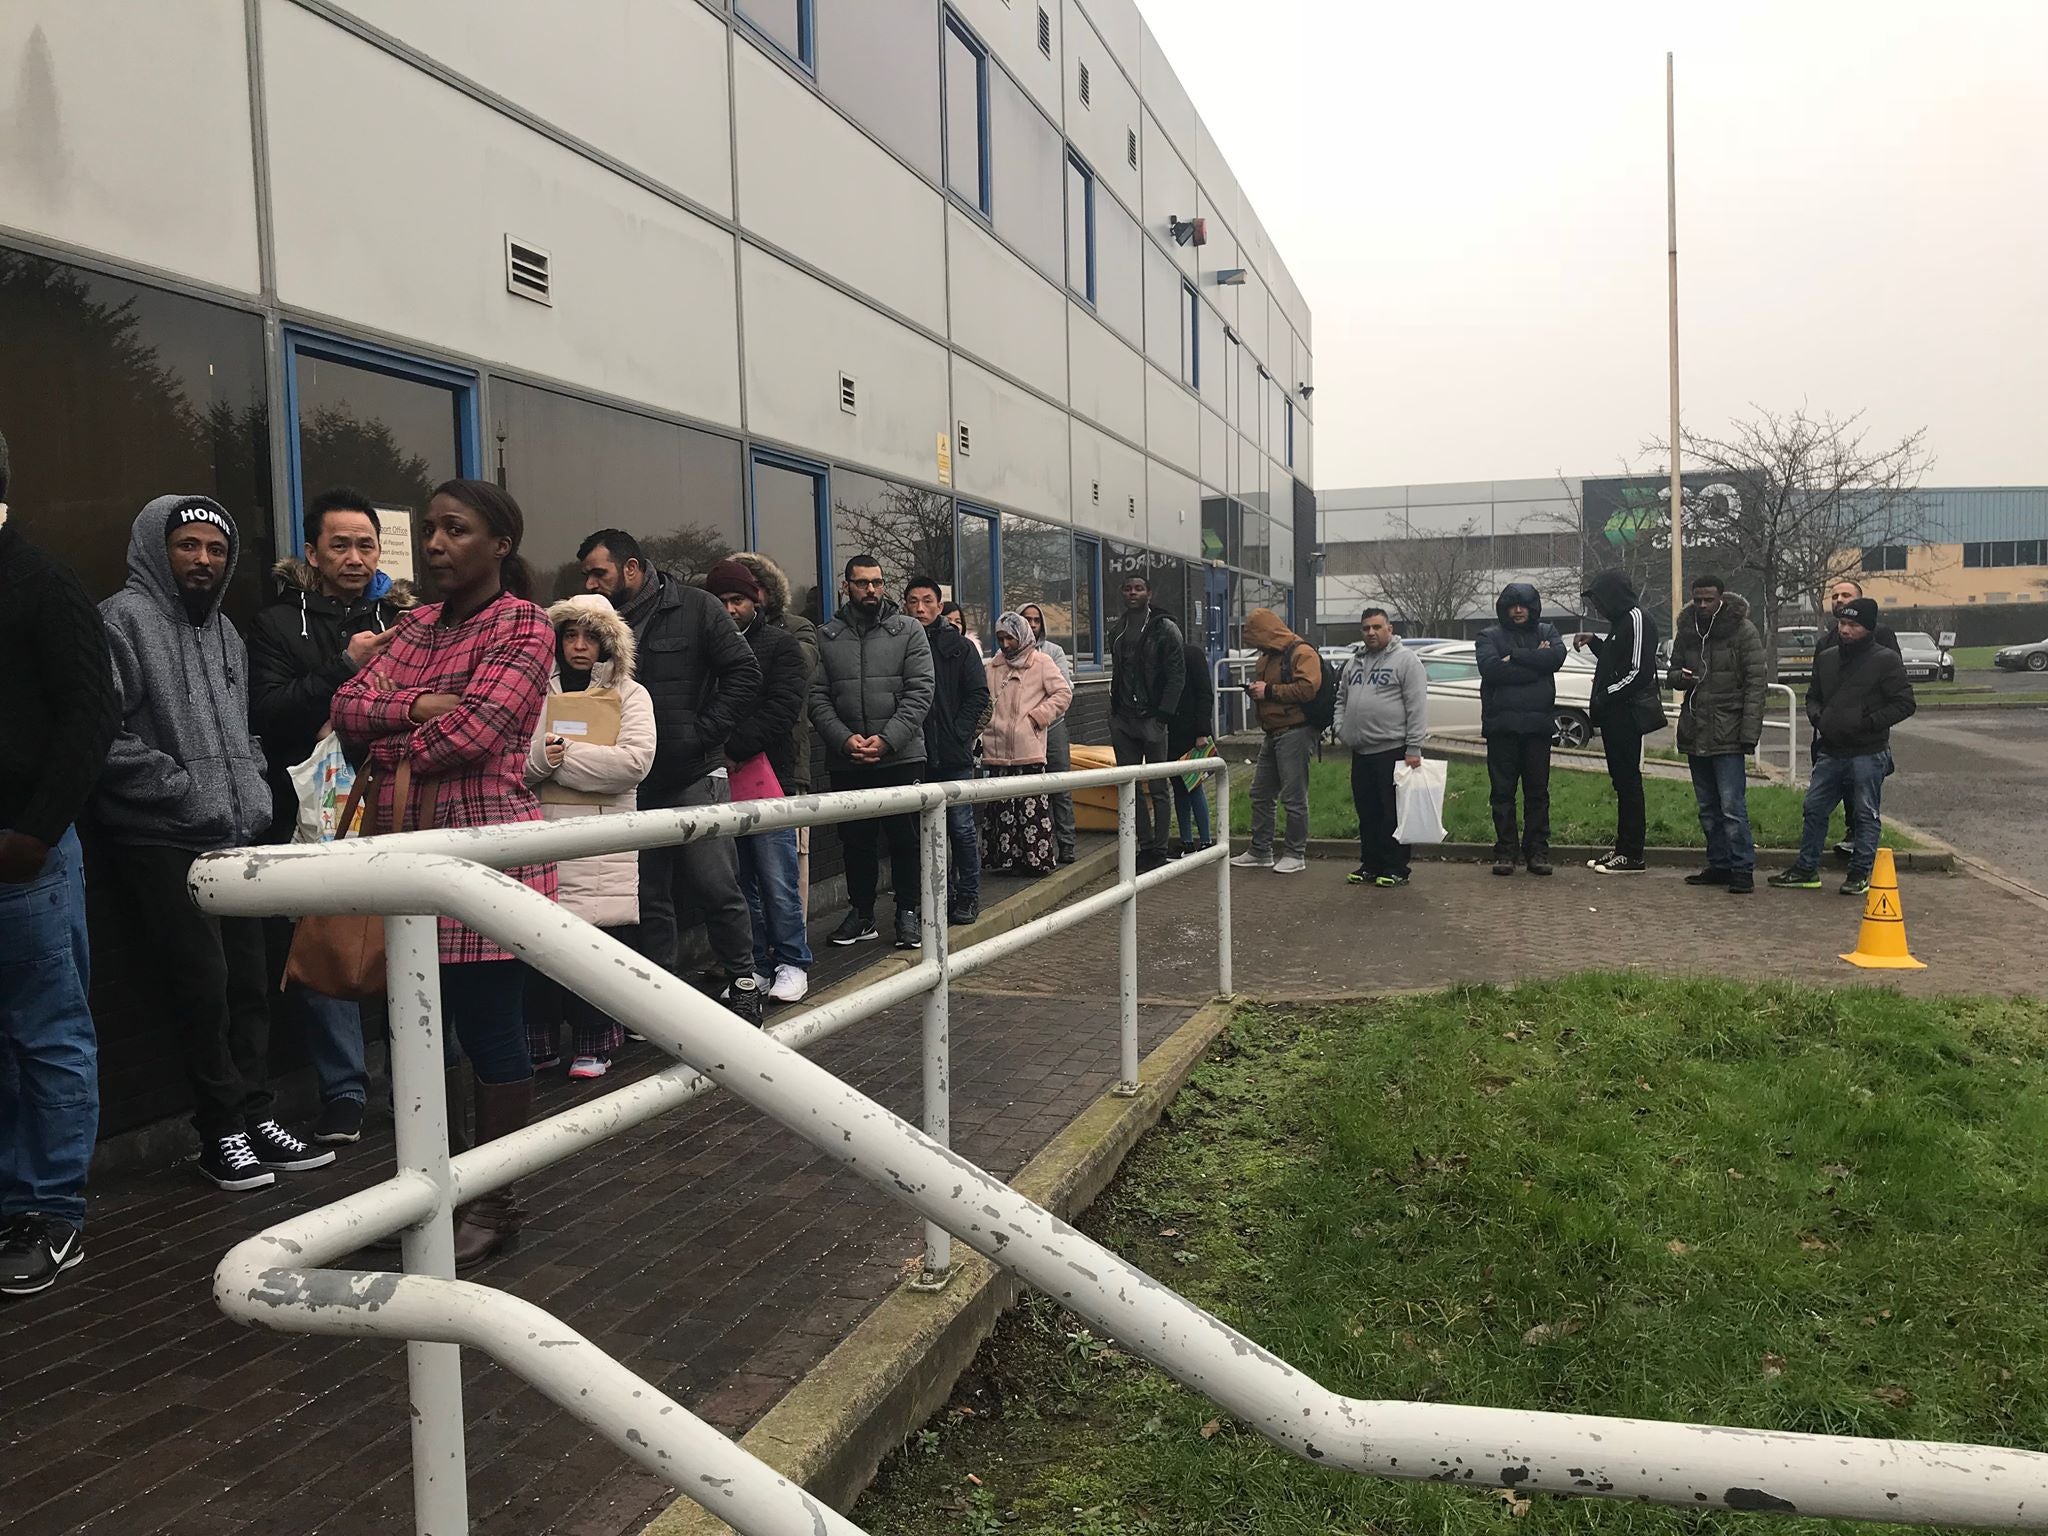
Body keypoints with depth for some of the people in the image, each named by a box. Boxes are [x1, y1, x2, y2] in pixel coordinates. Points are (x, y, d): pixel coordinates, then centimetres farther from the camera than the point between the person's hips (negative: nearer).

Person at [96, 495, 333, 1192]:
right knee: (203, 989, -3)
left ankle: (255, 1117, 19)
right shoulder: (124, 619, -7)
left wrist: (255, 790, 10)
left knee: (249, 984, 9)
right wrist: (184, 790, -15)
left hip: (238, 839, 7)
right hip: (164, 845, -7)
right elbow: (106, 735, -16)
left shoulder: (225, 631, 17)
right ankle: (221, 1130, 10)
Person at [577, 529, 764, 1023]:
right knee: (649, 897, 9)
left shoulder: (695, 607, -2)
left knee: (715, 886, -2)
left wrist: (704, 732, -11)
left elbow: (744, 673, -6)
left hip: (694, 775, -4)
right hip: (633, 782, 4)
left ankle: (741, 981, 15)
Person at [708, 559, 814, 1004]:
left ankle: (792, 964, 12)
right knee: (740, 883, 9)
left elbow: (782, 709, -11)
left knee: (777, 881, -1)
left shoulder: (781, 646, 2)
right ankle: (755, 966, 19)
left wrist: (735, 749, -18)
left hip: (768, 778, -4)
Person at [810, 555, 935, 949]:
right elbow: (817, 697, 1)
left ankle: (908, 913, 18)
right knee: (856, 840, 11)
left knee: (905, 839, 5)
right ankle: (861, 913, 24)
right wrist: (844, 739, -14)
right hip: (846, 761, 2)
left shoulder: (908, 630, 3)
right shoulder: (826, 636, 6)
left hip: (901, 757, -1)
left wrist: (887, 740, -14)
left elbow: (921, 690, -4)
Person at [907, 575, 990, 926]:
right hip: (915, 756, 2)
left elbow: (978, 695, 1)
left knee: (962, 828, 1)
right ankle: (943, 895, 17)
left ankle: (968, 897, 12)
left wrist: (958, 734, -8)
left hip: (953, 755, -2)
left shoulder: (959, 646, 5)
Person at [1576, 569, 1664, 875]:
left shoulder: (1636, 620, -13)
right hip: (1616, 716, 10)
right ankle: (1623, 849, 17)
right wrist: (1593, 642, 17)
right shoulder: (1622, 621, 18)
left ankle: (1632, 855, -2)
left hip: (1627, 715, -10)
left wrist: (1604, 698, -15)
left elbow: (1639, 672, -19)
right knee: (1623, 781, 12)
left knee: (1628, 781, -6)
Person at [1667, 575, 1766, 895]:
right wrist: (1679, 678, -7)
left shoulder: (1743, 631, -6)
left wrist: (1749, 732, -15)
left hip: (1728, 734, -6)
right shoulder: (1686, 631, 10)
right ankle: (1719, 865, 21)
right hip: (1695, 733, 6)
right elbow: (1673, 673, 20)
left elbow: (1756, 683, -9)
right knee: (1707, 807, 12)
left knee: (1732, 806, -9)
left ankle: (1742, 869, -3)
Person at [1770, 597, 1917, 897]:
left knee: (1866, 815, 3)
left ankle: (1860, 873, 12)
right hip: (1830, 751, 6)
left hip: (1868, 754, -6)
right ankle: (1806, 869, 18)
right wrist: (1817, 716, 1)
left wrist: (1867, 723, -17)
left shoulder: (1886, 661, -6)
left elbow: (1904, 704, -8)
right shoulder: (1826, 658, 11)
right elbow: (1813, 696, 22)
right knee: (1814, 809, 9)